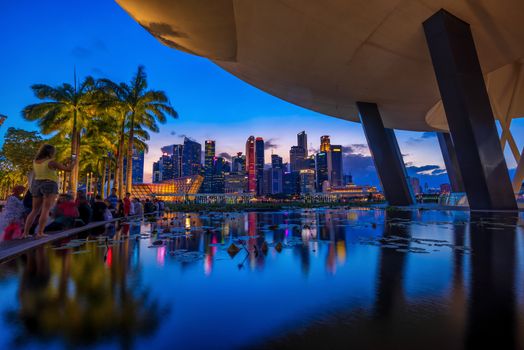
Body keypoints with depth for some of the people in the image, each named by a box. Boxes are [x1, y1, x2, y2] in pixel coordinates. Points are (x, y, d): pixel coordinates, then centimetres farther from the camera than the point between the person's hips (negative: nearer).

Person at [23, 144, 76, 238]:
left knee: (34, 211, 9)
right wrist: (73, 161, 11)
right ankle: (40, 233, -15)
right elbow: (68, 169, -7)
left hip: (37, 185, 7)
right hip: (49, 186, -6)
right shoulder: (51, 162, -9)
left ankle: (25, 233, 4)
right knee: (45, 211, -9)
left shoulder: (35, 161, 10)